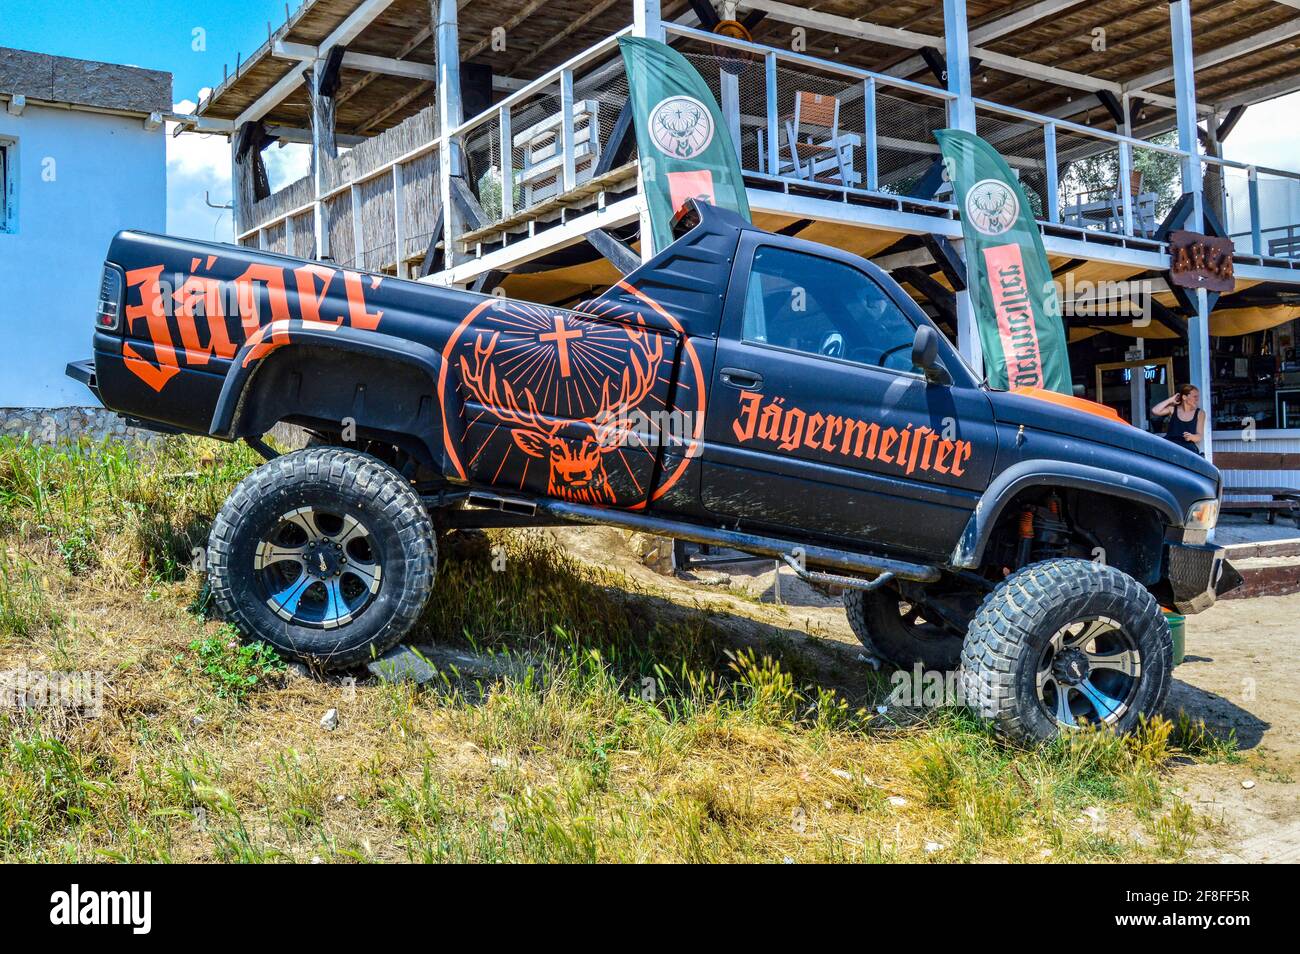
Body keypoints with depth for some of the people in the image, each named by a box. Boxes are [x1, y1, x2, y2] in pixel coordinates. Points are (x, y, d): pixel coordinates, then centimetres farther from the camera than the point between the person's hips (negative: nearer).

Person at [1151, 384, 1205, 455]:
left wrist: (1191, 437, -17)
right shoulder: (1173, 409, 10)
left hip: (1188, 448, 1)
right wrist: (1170, 400, 2)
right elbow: (1155, 411, -7)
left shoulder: (1200, 413, 11)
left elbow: (1200, 436, 7)